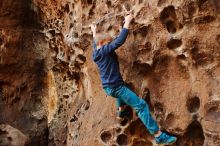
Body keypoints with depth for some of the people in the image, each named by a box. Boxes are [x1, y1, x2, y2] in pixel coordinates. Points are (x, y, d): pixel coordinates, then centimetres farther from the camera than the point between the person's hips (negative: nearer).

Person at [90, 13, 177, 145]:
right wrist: (127, 22, -16)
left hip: (108, 87, 10)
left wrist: (94, 32, 49)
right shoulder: (105, 51, -15)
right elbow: (120, 40, -25)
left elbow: (95, 44, 33)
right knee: (141, 105, -13)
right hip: (115, 86, -10)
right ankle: (159, 135, -18)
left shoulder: (96, 53, 10)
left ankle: (121, 110, 52)